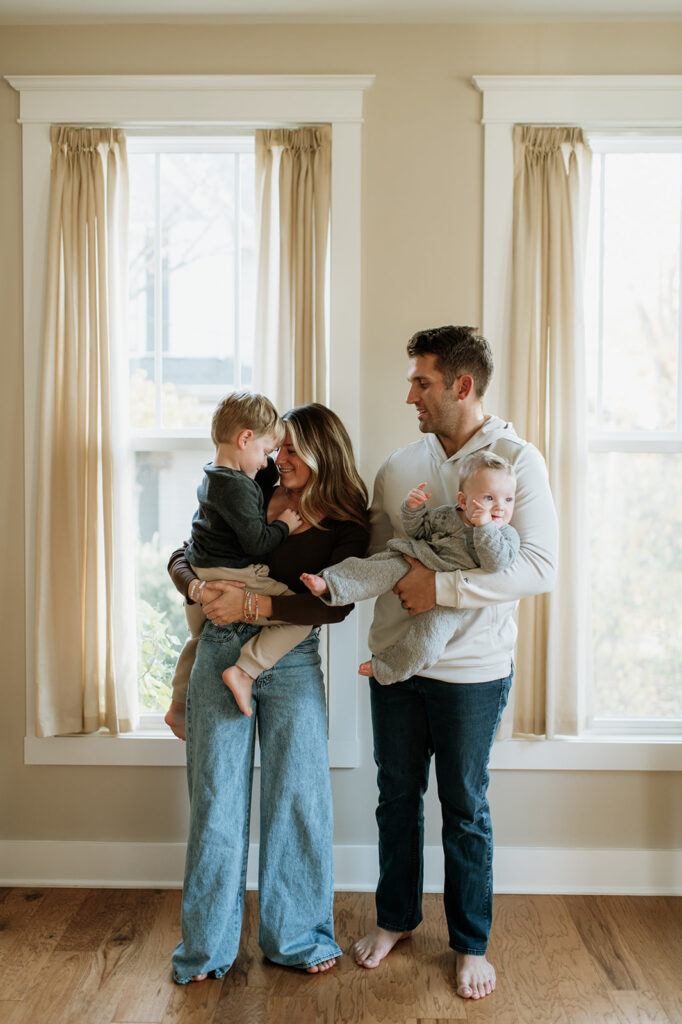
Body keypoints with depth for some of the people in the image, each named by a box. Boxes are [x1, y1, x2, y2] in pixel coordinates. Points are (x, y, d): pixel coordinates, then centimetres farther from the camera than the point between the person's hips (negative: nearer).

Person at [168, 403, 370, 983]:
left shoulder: (348, 524, -1)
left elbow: (334, 604, -14)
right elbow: (182, 559, 8)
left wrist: (256, 605, -24)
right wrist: (201, 589, -14)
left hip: (292, 661, -2)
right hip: (221, 652, 2)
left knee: (296, 795, 5)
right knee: (216, 798, 7)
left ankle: (295, 935, 26)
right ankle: (208, 944, 23)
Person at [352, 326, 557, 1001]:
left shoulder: (517, 461, -10)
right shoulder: (397, 467, 4)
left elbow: (539, 567, -19)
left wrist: (443, 587, -23)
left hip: (471, 671, -4)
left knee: (464, 807, 11)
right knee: (397, 794, 17)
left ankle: (471, 944, 31)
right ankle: (396, 917, 39)